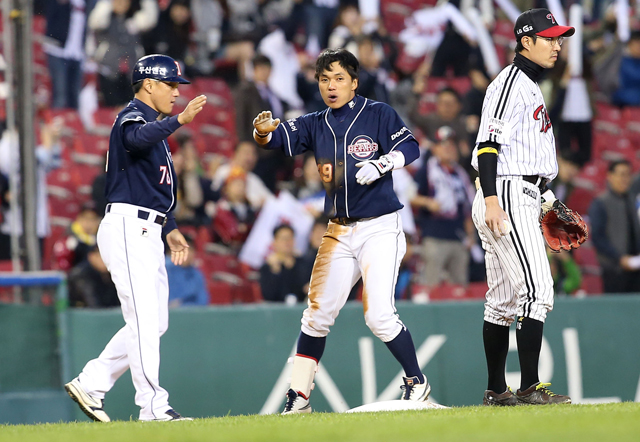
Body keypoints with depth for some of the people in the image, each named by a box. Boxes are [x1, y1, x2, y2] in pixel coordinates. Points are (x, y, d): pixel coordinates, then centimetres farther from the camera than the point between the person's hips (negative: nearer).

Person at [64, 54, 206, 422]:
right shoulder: (133, 117, -9)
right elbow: (136, 139, -35)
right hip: (128, 228, -10)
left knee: (155, 323, 11)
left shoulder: (154, 125, 23)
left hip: (147, 233, 10)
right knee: (145, 319, -13)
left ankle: (91, 384, 15)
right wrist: (179, 121, -49)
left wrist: (170, 229, 24)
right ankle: (154, 406, -14)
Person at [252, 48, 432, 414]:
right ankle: (299, 397, 11)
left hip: (380, 229, -5)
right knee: (318, 312, 4)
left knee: (379, 315, -14)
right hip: (340, 232, 5)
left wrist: (380, 165, -30)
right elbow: (281, 139, -7)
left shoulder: (378, 114, -4)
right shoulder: (316, 124, 8)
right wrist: (264, 132, -30)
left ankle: (417, 381, 4)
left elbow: (410, 147, -13)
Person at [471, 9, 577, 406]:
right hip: (506, 197, -11)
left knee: (503, 299, 11)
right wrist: (491, 199, -28)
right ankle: (530, 389, -19)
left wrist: (544, 196, 23)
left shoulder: (530, 86, 21)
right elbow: (487, 143, -19)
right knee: (537, 288, -16)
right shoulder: (510, 82, -11)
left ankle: (496, 392, 15)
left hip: (522, 200, 11)